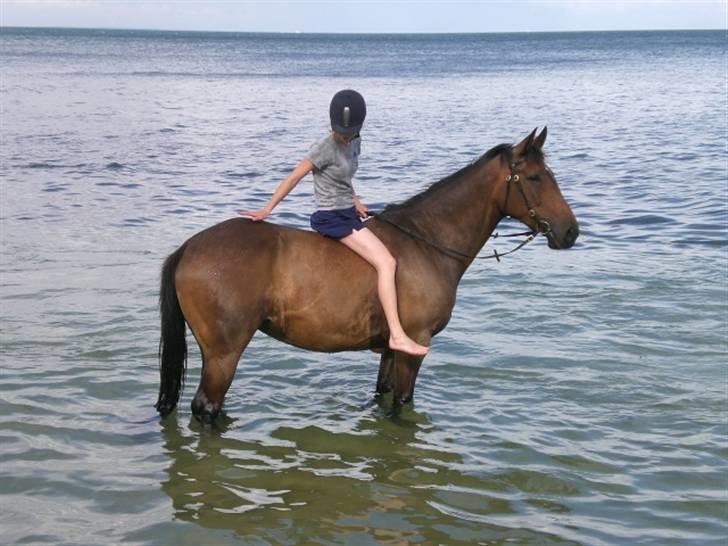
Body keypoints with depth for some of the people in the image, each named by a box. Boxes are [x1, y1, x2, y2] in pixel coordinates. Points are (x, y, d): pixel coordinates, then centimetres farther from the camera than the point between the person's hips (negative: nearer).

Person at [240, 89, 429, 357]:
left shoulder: (354, 143, 8)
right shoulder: (325, 148, -15)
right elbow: (294, 177, -13)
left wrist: (354, 200, 7)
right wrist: (267, 210, -14)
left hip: (348, 213, 9)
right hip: (331, 217, -9)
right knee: (386, 262, -20)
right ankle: (397, 335, -25)